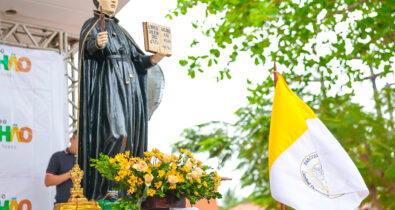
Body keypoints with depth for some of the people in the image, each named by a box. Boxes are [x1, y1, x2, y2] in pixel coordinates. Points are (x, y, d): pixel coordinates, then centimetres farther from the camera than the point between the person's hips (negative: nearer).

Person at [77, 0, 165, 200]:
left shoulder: (120, 30, 26)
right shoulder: (91, 25, 7)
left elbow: (137, 59, 19)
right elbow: (89, 44, -15)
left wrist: (155, 59, -1)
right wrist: (97, 44, -38)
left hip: (129, 88, 7)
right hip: (109, 86, -7)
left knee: (130, 137, -1)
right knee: (117, 134, -21)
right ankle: (101, 188, -15)